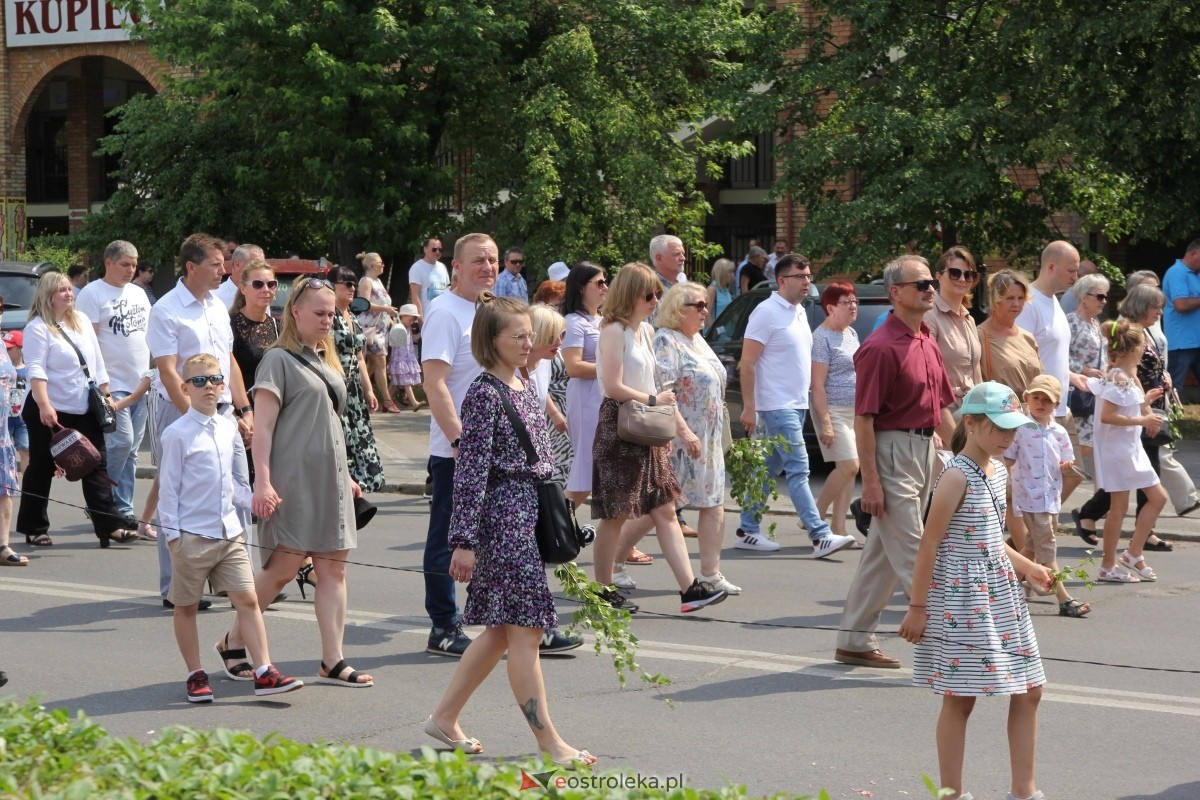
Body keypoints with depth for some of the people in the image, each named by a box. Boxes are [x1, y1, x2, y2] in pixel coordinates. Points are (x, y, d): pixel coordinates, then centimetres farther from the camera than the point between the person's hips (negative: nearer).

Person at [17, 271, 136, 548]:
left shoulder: (81, 320, 11)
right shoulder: (38, 328, -10)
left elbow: (98, 362, 16)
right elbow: (36, 370, -19)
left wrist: (105, 396, 12)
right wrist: (44, 406, -29)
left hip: (85, 411, 6)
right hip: (51, 412, -6)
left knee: (96, 468, 2)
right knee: (42, 469, 4)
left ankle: (110, 525, 1)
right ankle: (34, 528, 14)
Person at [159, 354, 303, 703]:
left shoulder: (228, 429, 10)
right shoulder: (177, 434, -9)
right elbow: (168, 486, -7)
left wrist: (253, 500, 10)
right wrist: (172, 533, -9)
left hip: (229, 533, 5)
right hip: (192, 536, -5)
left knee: (248, 599, -2)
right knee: (186, 607, 7)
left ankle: (264, 672, -2)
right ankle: (195, 676, 18)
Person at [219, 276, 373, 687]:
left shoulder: (327, 360, 18)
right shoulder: (279, 359, -6)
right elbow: (263, 425, -12)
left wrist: (346, 476, 24)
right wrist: (262, 480, -20)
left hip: (329, 479, 8)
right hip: (294, 479, -8)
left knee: (333, 568, 2)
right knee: (284, 567, -6)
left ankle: (333, 661, 2)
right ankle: (233, 642, 11)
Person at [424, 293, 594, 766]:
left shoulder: (526, 387, 14)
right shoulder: (484, 393, -12)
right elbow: (471, 470, -15)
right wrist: (464, 541, -17)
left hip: (531, 511, 9)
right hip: (502, 514, -9)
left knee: (500, 629, 13)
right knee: (525, 628, -6)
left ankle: (445, 717, 24)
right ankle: (548, 741, -3)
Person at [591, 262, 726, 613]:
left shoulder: (647, 331, 14)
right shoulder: (614, 331, -13)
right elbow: (612, 387, -20)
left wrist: (670, 412, 9)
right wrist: (653, 400, -11)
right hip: (619, 429, -9)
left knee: (664, 510, 4)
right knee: (616, 515, 0)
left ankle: (690, 588, 2)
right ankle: (604, 590, 11)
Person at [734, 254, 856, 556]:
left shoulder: (799, 312, 15)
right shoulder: (767, 312, -12)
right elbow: (747, 363, -14)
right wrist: (749, 407, -18)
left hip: (796, 405, 9)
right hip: (777, 406, -9)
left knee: (770, 470, 11)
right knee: (798, 470, -11)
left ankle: (747, 531, 17)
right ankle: (820, 536, -14)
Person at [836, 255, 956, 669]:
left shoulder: (928, 344, 13)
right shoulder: (880, 347, -15)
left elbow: (942, 408, 20)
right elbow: (863, 417, -16)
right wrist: (870, 479, -19)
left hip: (925, 449, 9)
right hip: (893, 452, -9)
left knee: (882, 554, 13)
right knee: (912, 555, -5)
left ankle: (854, 642, 20)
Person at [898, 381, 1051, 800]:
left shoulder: (997, 470, 9)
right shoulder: (957, 476, -17)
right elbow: (930, 543, -17)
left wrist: (1028, 567, 19)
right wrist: (917, 607, -16)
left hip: (1001, 596, 9)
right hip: (961, 600, -9)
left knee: (1028, 691, 10)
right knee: (961, 698, 0)